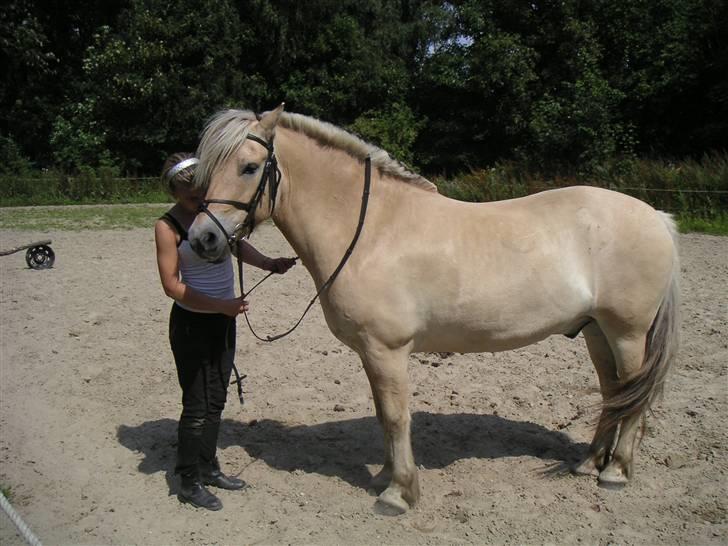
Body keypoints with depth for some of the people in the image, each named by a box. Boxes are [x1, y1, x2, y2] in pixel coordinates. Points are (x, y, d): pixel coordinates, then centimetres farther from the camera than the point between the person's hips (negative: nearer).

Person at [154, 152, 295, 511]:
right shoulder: (168, 226, -17)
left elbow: (237, 244, 17)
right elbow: (172, 286, -18)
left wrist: (269, 264, 2)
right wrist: (221, 305, -25)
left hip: (224, 319, 7)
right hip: (192, 323, -6)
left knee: (216, 400, 17)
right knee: (197, 404, 2)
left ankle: (208, 468, 33)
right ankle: (189, 482, 19)